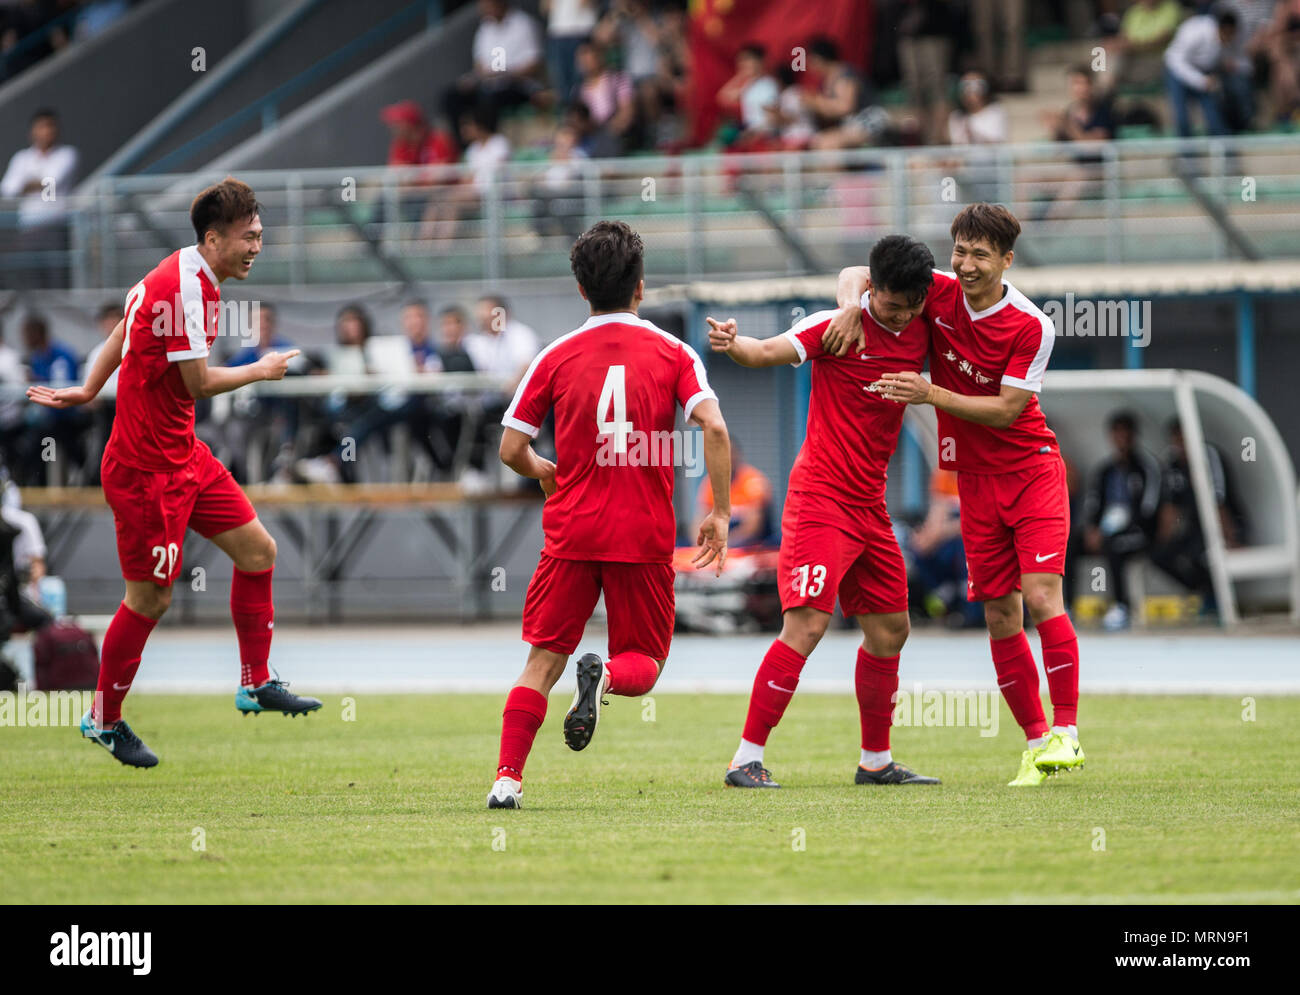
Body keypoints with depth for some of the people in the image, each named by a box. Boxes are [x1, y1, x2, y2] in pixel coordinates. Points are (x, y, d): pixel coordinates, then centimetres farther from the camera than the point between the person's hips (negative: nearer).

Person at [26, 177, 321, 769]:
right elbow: (198, 383, -22)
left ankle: (256, 683, 18)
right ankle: (104, 718, 14)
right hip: (147, 468, -10)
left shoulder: (192, 278, 8)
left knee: (257, 549, 9)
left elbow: (125, 328, 18)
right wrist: (260, 371, -7)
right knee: (150, 596, -1)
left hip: (182, 454, 10)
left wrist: (89, 390, 23)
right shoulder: (182, 288, -23)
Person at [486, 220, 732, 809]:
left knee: (543, 659, 9)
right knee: (644, 664, 11)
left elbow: (511, 449, 4)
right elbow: (713, 428, -12)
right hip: (645, 538, -1)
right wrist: (719, 513, -5)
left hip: (572, 533, 1)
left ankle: (507, 778, -6)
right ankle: (605, 676, -24)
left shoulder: (557, 357, 4)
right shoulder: (673, 353, 1)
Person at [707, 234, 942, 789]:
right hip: (820, 498, -7)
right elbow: (767, 352, -18)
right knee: (808, 623, -16)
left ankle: (875, 761, 25)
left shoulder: (920, 332, 7)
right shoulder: (837, 326, -10)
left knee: (889, 629, 11)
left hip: (869, 504, 7)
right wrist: (733, 344, -38)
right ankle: (747, 758, -14)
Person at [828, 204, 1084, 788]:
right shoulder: (939, 293, -3)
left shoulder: (1031, 326, -14)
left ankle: (1065, 733, -13)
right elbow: (857, 274, 8)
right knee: (999, 615, 1)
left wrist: (931, 394, -23)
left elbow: (1005, 410, -16)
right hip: (976, 481, 4)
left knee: (1041, 595, -17)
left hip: (1032, 471, -4)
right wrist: (851, 306, -14)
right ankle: (1035, 741, 8)